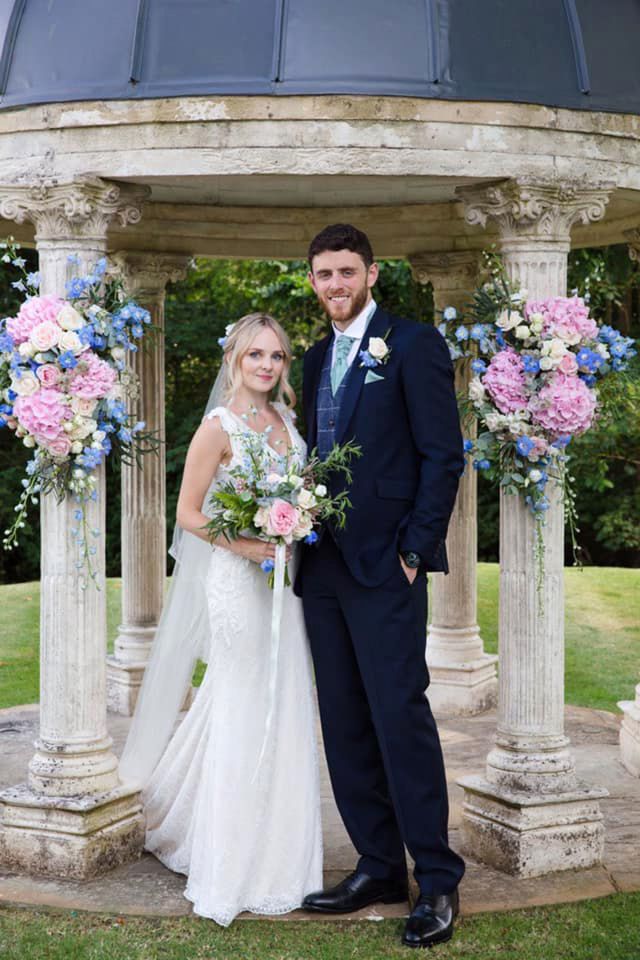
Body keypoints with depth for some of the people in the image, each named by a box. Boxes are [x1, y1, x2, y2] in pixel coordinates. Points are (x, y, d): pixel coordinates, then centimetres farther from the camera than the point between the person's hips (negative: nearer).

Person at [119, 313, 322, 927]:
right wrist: (245, 545, -19)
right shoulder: (219, 426, -8)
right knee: (242, 714, -1)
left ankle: (277, 854, 22)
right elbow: (188, 513, -9)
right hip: (237, 579, -6)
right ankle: (230, 867, 11)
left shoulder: (286, 420, 11)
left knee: (285, 709, 9)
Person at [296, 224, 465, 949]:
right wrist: (302, 535, 7)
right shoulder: (316, 359, 18)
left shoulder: (413, 345, -3)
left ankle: (437, 881, 3)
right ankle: (378, 867, 19)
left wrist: (415, 549, -12)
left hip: (384, 565, -7)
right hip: (322, 564, 7)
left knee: (400, 717, -7)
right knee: (344, 725, 8)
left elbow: (443, 456, -7)